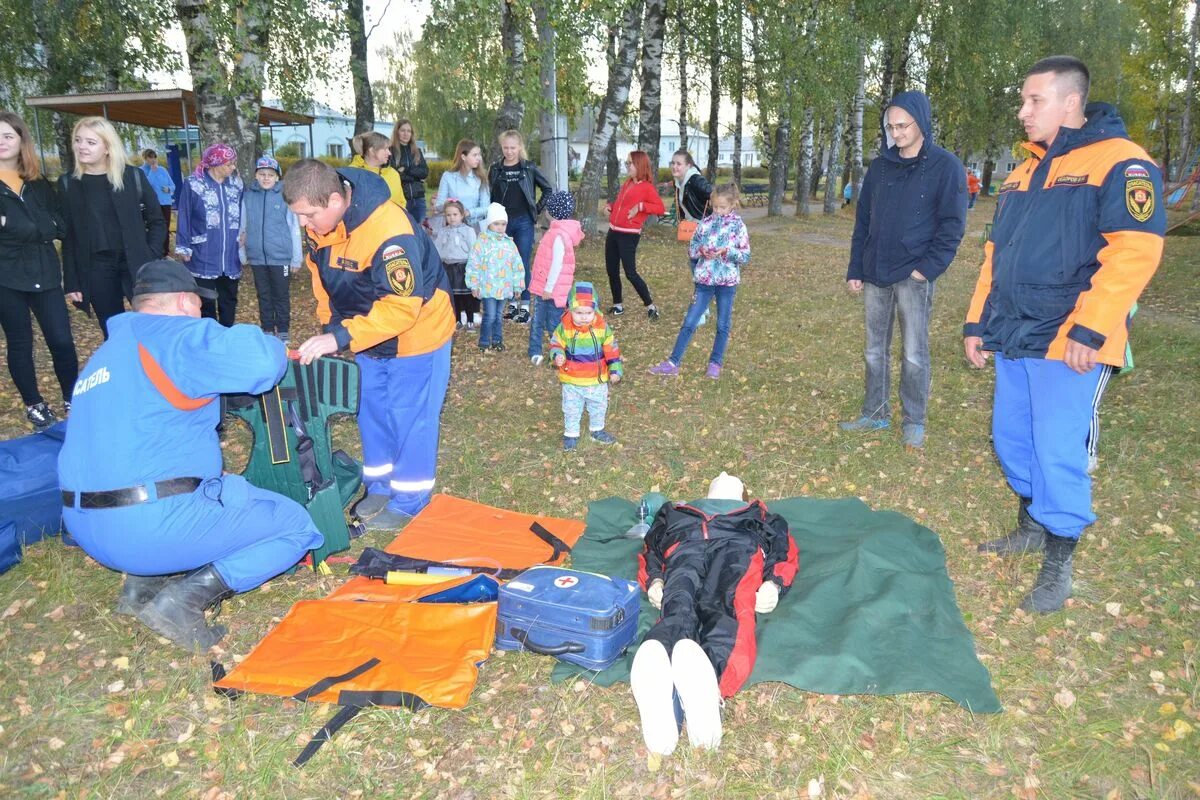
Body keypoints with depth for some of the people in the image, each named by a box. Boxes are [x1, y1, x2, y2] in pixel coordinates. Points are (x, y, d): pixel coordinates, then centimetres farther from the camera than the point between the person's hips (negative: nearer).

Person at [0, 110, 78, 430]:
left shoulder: (39, 184, 10)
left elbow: (58, 225, -2)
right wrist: (37, 228, -18)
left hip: (43, 273, 2)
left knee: (62, 341, 0)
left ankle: (72, 401, 17)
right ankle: (34, 405, 22)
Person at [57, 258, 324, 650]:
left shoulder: (102, 355, 19)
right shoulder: (175, 336, -9)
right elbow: (260, 363, -24)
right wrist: (275, 349, 0)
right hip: (154, 523, -9)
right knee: (296, 525, 3)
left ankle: (142, 581, 14)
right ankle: (183, 600, -11)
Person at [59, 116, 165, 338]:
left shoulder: (133, 176, -1)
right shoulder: (68, 184, 3)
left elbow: (156, 221, 5)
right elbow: (68, 237, 5)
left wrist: (151, 258, -6)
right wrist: (71, 282, 1)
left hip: (135, 265, -1)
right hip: (96, 270, 2)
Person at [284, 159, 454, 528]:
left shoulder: (390, 232, -35)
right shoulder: (319, 223, -10)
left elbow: (402, 306, -35)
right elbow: (321, 274, 6)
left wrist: (341, 336, -38)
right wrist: (329, 325, 1)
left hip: (415, 334, -8)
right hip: (369, 333, 8)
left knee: (409, 417, 2)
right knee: (372, 410, 16)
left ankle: (410, 498, 18)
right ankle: (381, 484, 33)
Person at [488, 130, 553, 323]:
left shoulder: (529, 168, 1)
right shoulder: (496, 169, 6)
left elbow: (548, 189, 8)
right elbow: (490, 196, 11)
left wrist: (537, 209, 3)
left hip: (523, 222, -2)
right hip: (502, 222, 2)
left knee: (523, 264, -3)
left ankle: (525, 306, 3)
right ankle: (512, 304, 17)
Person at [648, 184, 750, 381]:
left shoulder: (738, 225, -4)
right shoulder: (705, 223, 3)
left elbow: (746, 256, -5)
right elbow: (691, 250, 8)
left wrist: (727, 251, -20)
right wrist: (701, 250, -13)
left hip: (727, 281, -2)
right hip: (704, 280, 2)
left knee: (723, 325, 8)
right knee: (689, 322, 1)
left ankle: (715, 363, 23)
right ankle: (673, 362, 5)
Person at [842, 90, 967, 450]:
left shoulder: (944, 165, -5)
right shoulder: (879, 167, 10)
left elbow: (953, 224, -7)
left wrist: (928, 267, -14)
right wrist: (855, 269, 9)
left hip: (913, 276, -5)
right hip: (875, 275, 5)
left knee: (915, 354, 0)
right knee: (875, 350, 12)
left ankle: (914, 423, 13)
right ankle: (875, 414, 24)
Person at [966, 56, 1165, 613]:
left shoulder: (1120, 163, -8)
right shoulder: (1023, 174, 17)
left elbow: (1134, 251, -19)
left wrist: (1089, 329, -24)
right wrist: (978, 321, 15)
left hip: (1066, 343, -8)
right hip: (1012, 338, 8)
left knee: (1056, 449, -5)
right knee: (1011, 437, 14)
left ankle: (1060, 560, 11)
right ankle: (1032, 527, 34)